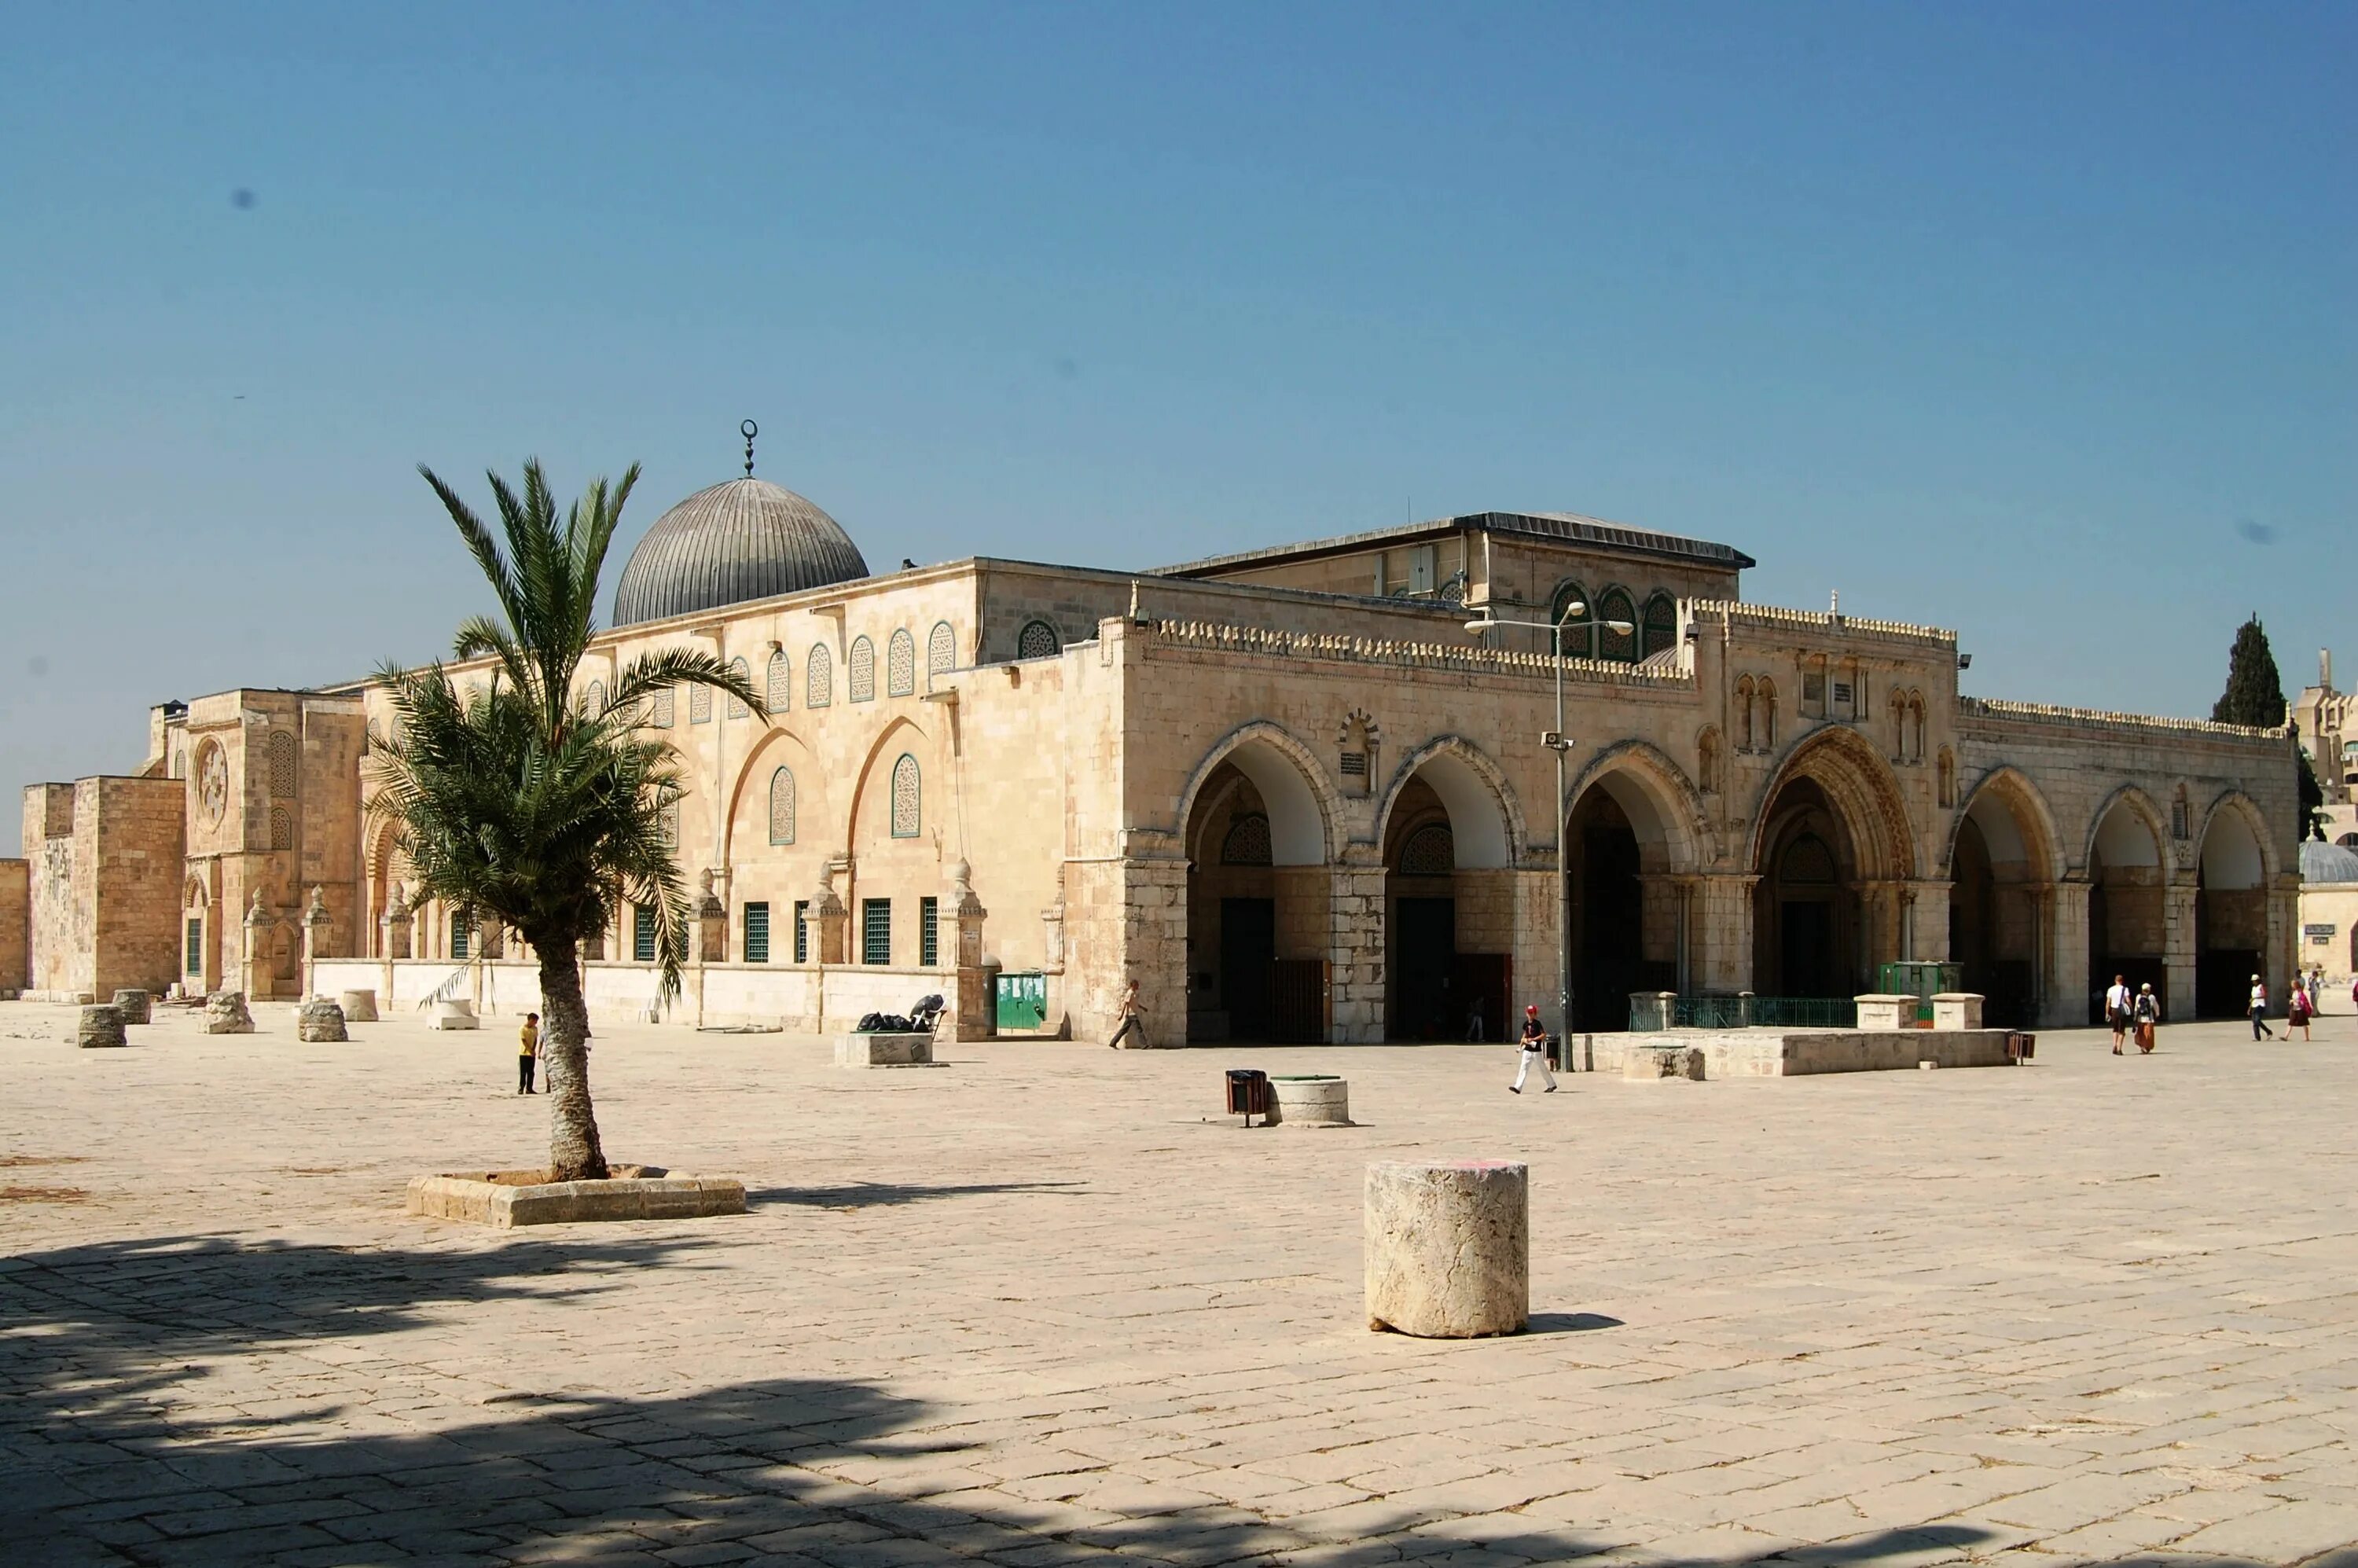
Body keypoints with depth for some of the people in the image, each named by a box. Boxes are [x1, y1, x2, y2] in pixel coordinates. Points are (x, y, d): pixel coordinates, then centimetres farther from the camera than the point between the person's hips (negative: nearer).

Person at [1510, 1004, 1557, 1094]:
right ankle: (1518, 1087, -11)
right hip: (1527, 1050, 5)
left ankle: (1552, 1085, 23)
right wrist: (1520, 1047, 17)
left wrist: (1533, 1039, -20)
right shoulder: (1526, 1024, 8)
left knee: (1543, 1068, 6)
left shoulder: (1537, 1023, -10)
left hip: (1537, 1050, -5)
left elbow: (1544, 1034, -13)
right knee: (1523, 1067, -5)